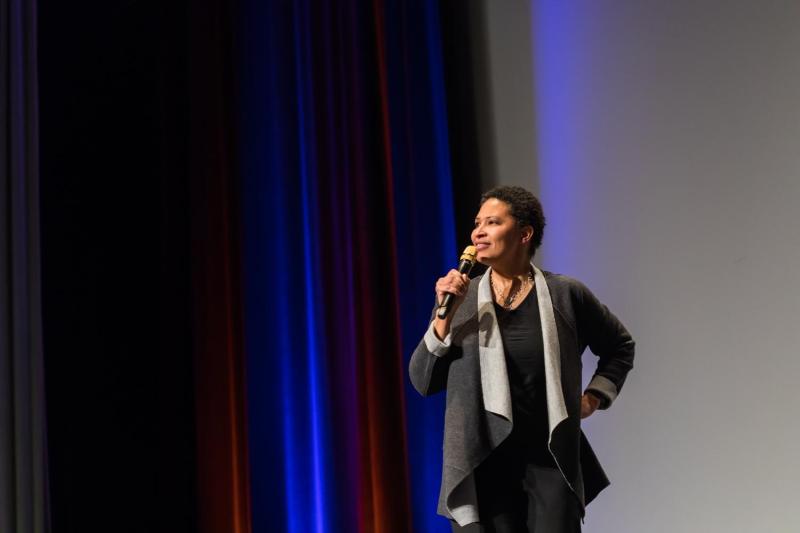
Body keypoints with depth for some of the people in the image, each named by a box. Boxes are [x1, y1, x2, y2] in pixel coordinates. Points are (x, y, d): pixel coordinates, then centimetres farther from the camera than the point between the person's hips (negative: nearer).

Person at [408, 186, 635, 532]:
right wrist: (445, 315, -11)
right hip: (483, 464, 1)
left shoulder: (565, 294, 2)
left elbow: (619, 346, 19)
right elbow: (423, 381, -1)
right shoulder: (459, 299, 4)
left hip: (552, 461, -1)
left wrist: (594, 397, 6)